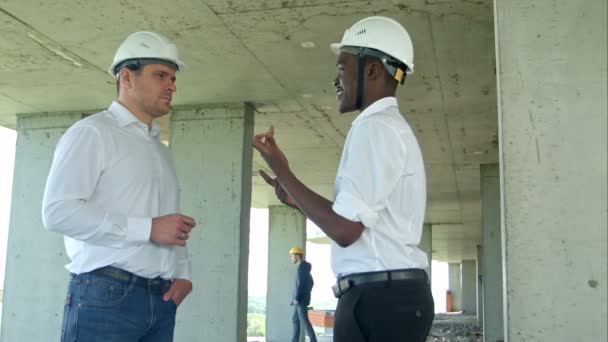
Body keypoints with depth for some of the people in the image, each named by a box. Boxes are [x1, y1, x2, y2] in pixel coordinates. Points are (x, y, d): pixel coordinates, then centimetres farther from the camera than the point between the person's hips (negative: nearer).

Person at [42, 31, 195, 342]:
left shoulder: (162, 152, 22)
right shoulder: (92, 132, -2)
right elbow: (59, 211, -15)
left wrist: (182, 273, 2)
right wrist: (149, 228, -16)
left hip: (161, 301, 7)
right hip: (105, 296, -7)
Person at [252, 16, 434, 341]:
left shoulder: (374, 127, -14)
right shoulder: (392, 127, 18)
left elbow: (345, 229, -19)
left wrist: (282, 171, -10)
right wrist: (297, 200, 15)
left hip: (378, 298, -10)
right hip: (392, 293, 10)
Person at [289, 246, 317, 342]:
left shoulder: (301, 267, -14)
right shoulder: (305, 267, 17)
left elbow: (300, 283, -22)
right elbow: (311, 282, 24)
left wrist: (296, 298, -21)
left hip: (300, 299, -10)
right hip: (301, 299, 10)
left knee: (304, 320, -9)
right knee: (295, 320, 10)